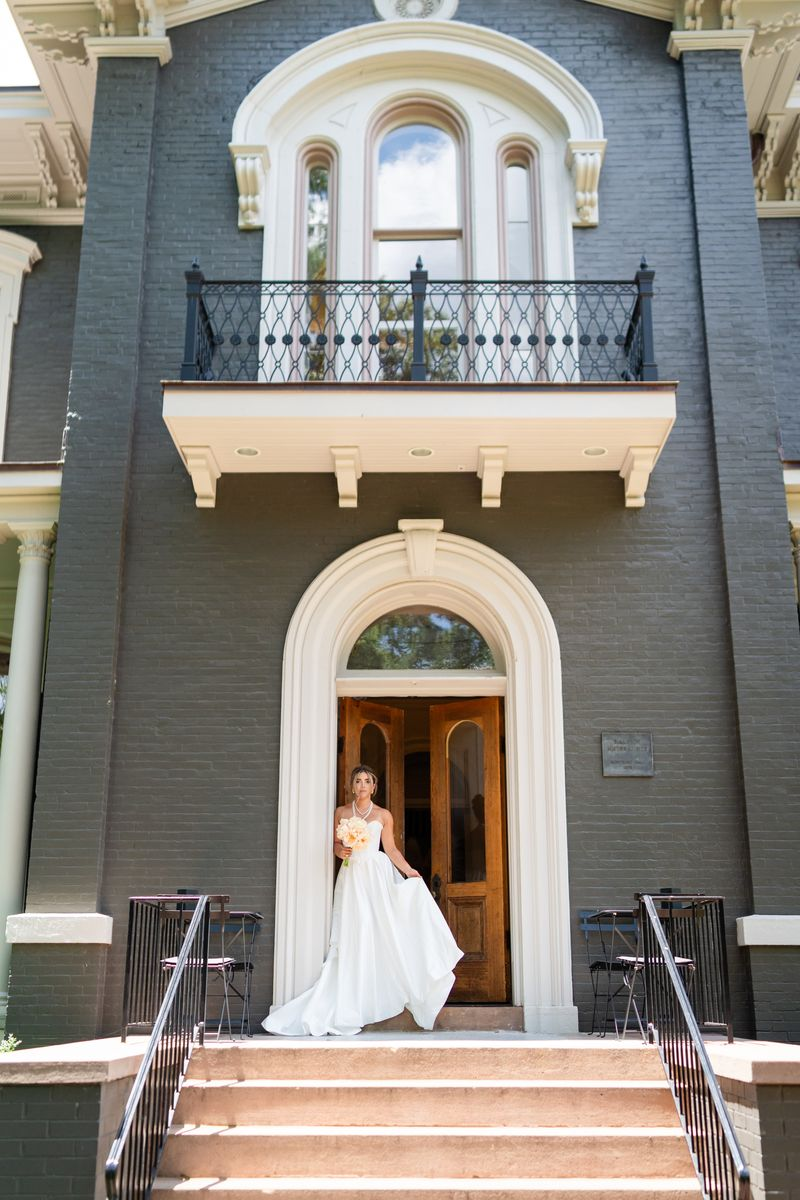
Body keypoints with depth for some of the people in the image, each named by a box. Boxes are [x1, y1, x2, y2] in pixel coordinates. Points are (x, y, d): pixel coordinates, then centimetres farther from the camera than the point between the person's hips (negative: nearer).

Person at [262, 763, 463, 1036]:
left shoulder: (383, 815, 6)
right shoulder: (341, 812, 9)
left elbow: (391, 849, 5)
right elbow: (335, 844, 12)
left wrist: (409, 870, -8)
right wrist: (341, 851, -10)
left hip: (377, 875, 0)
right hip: (351, 876, 0)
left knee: (380, 930, -6)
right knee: (353, 936, -4)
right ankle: (347, 1009, 0)